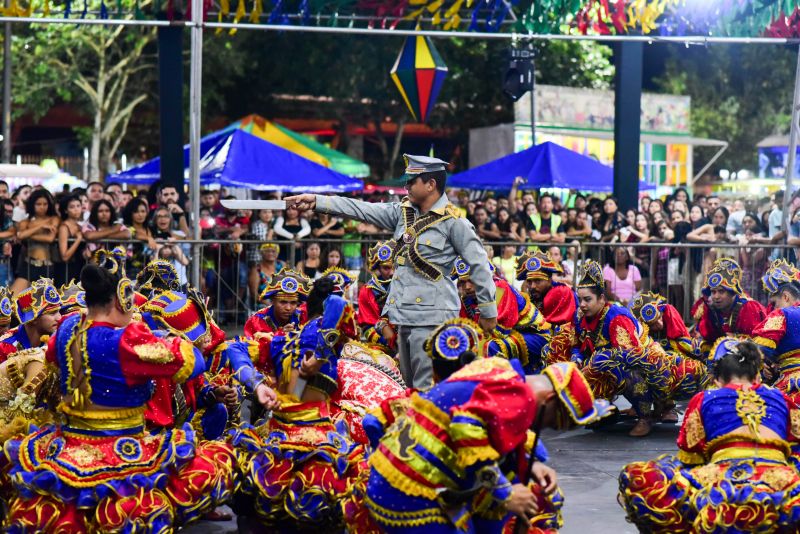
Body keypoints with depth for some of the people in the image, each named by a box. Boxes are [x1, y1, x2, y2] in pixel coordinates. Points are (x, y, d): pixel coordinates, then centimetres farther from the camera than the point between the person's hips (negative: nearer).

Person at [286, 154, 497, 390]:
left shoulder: (452, 221, -8)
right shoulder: (403, 211, 11)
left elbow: (479, 264, -6)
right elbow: (361, 209, 5)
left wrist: (488, 312, -3)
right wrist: (316, 201, -4)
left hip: (432, 315, -8)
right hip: (405, 313, 8)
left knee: (426, 390, -10)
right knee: (409, 385, 14)